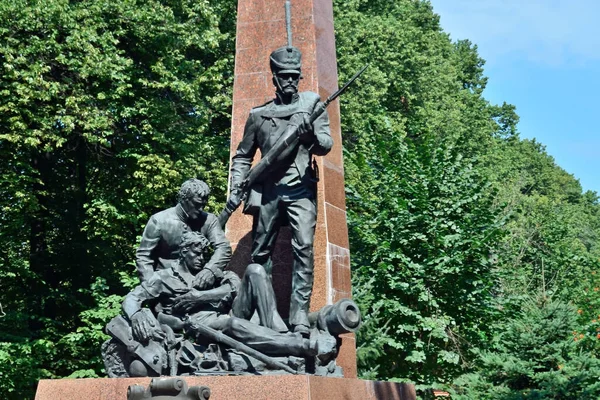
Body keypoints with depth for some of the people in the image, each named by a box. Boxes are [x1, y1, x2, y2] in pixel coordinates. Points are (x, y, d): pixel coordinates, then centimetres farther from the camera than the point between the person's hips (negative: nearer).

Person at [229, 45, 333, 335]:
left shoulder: (312, 103, 8)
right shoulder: (258, 114, 13)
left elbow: (326, 145, -2)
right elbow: (243, 156, 18)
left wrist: (311, 136, -24)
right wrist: (236, 187, 5)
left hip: (301, 190, -3)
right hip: (268, 192, 3)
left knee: (303, 249, -14)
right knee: (260, 254, 9)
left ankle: (300, 317, -13)